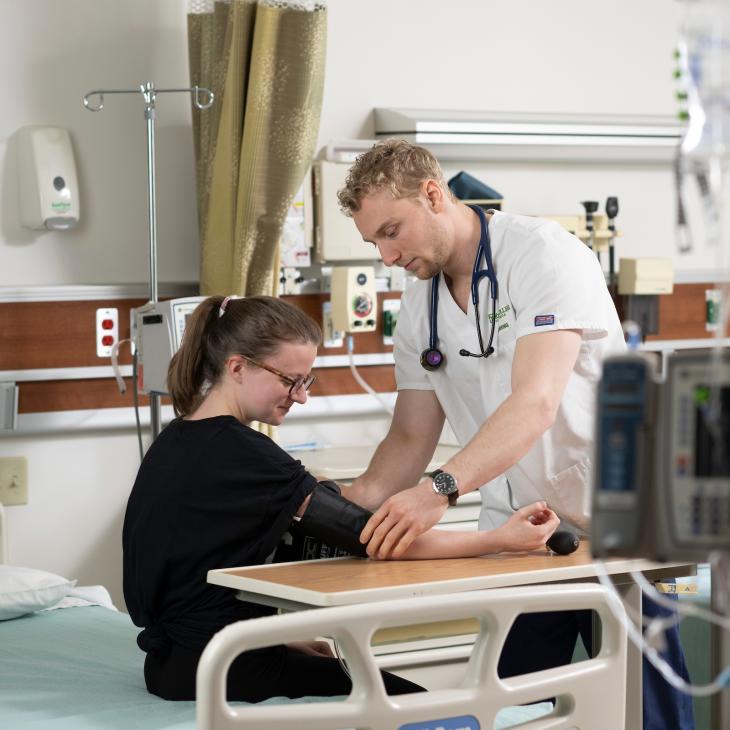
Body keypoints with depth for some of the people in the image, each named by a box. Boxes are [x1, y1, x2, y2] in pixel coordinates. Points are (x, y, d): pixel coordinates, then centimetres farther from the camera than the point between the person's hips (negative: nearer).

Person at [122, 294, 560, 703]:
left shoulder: (177, 443, 8)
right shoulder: (238, 453, -21)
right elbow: (369, 536, -23)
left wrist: (283, 637, 8)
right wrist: (500, 540, -21)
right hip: (221, 668, -9)